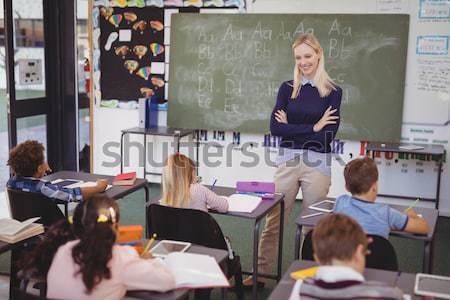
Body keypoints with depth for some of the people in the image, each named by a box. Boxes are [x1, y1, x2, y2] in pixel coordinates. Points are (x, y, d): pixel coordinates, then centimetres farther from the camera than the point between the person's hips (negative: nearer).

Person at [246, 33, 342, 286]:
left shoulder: (333, 91, 0)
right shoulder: (287, 88, 6)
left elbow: (329, 134, -10)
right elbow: (275, 127, -6)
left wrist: (291, 128, -8)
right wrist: (313, 128, -12)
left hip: (317, 162, -2)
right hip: (288, 159, 2)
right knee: (273, 221, 5)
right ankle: (261, 272, 17)